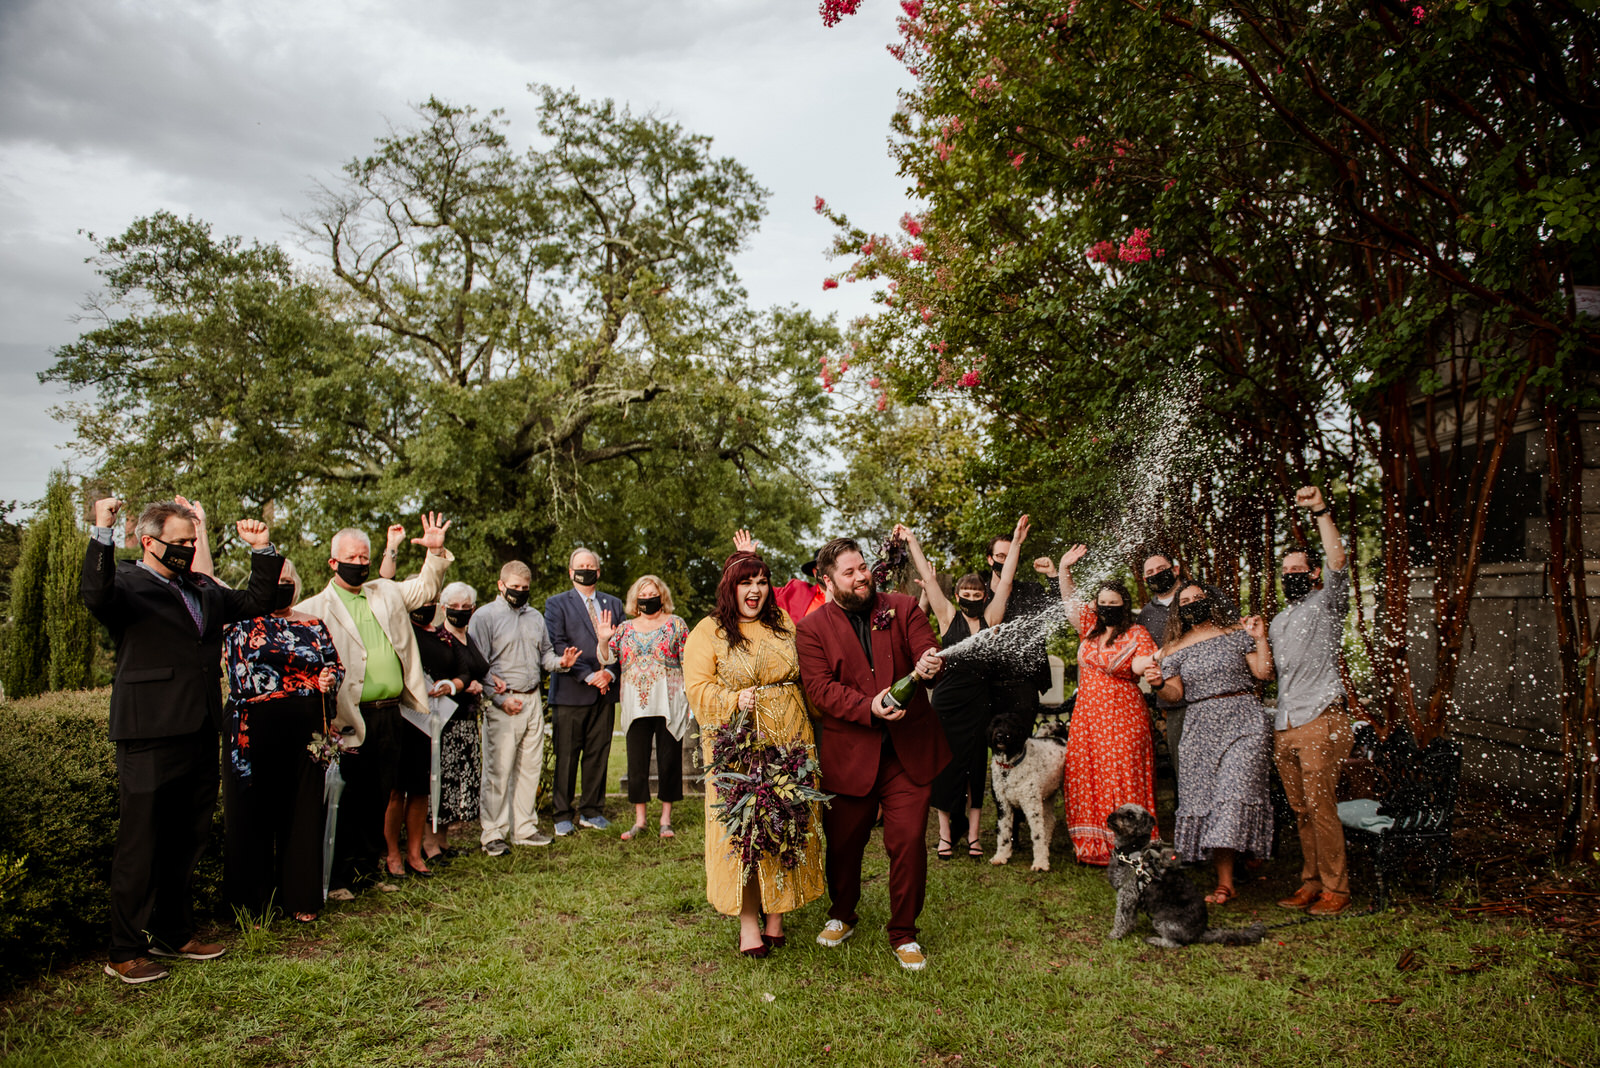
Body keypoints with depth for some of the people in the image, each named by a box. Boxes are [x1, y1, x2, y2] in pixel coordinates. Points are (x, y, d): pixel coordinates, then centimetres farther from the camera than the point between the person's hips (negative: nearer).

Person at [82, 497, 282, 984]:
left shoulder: (203, 588, 17)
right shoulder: (126, 584, -5)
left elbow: (257, 602, 24)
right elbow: (94, 596, -27)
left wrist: (262, 551, 13)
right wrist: (102, 533, -34)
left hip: (200, 734, 7)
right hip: (150, 737, -7)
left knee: (187, 842, 17)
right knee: (140, 847, 1)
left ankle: (174, 933, 31)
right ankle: (126, 952, 14)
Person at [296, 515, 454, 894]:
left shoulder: (386, 593, 15)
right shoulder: (316, 608, -2)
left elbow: (426, 587, 25)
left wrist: (436, 553, 9)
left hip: (390, 716, 5)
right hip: (352, 720, -5)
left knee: (382, 796, 12)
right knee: (350, 799, 1)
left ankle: (367, 867, 26)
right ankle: (340, 876, 14)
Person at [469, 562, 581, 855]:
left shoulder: (535, 617, 17)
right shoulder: (484, 616, -3)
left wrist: (560, 662, -1)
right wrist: (500, 698, -15)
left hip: (533, 699, 6)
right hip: (503, 703, -6)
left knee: (530, 767, 9)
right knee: (498, 770, -5)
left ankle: (524, 828, 20)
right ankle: (492, 834, 4)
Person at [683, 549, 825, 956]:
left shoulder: (783, 624, 12)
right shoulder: (707, 632, -1)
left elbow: (805, 677, 19)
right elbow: (698, 688, -7)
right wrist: (734, 700, -22)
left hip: (789, 740, 4)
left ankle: (776, 915, 17)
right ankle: (748, 922, 6)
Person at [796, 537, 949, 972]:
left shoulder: (903, 608, 5)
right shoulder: (811, 629, -1)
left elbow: (929, 655, -4)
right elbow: (820, 688, -10)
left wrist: (929, 665, -29)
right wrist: (869, 708, -24)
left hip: (908, 750, 1)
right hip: (848, 753, 0)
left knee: (908, 841, -1)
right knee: (844, 842, 13)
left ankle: (903, 934, 18)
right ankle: (842, 915, 39)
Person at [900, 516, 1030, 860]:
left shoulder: (990, 618, 5)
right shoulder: (949, 616, 1)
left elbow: (1005, 582, 2)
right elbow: (929, 578, -1)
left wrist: (1016, 543, -1)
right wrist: (912, 541, -1)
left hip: (978, 703, 2)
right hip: (947, 700, -2)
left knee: (976, 766, 6)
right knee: (946, 765, 3)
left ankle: (973, 833, 17)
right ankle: (945, 833, 14)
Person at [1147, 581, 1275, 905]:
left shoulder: (1237, 634, 9)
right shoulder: (1174, 649, 13)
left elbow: (1263, 673, 3)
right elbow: (1176, 694, 7)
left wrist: (1261, 639, -6)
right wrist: (1158, 684, -12)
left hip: (1243, 720, -2)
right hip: (1200, 727, 2)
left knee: (1235, 788, -15)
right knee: (1206, 792, -2)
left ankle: (1225, 882, -9)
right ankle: (1225, 881, 6)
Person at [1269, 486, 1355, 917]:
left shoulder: (1326, 604, 3)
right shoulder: (1277, 620, 24)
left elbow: (1337, 562, -16)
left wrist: (1321, 512, -26)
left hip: (1319, 722, -6)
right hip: (1283, 725, 7)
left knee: (1320, 806, -8)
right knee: (1300, 810, 8)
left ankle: (1335, 888, 0)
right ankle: (1311, 881, 16)